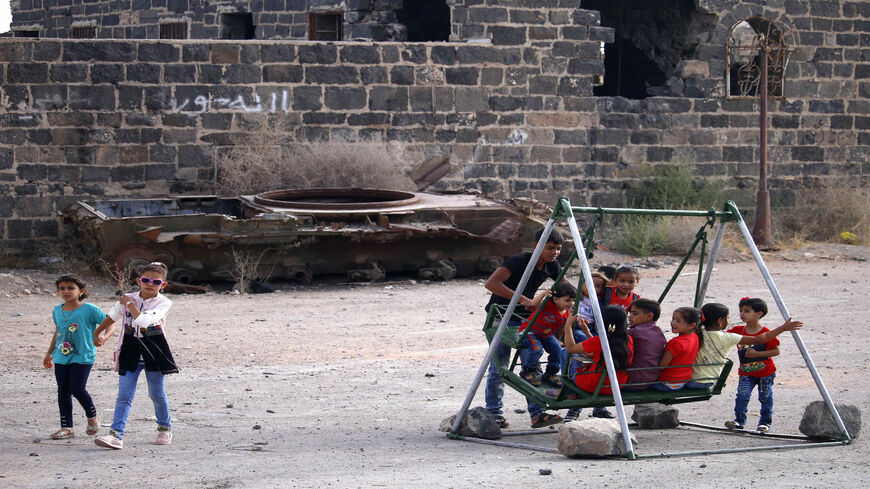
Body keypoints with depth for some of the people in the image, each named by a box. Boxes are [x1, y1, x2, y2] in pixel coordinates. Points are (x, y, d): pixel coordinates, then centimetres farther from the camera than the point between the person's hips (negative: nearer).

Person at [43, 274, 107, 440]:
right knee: (63, 391, 5)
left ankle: (92, 417, 15)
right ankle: (66, 427, 12)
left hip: (82, 357, -6)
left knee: (77, 389, -12)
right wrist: (49, 353, 25)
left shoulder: (89, 310, -10)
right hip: (61, 358, 6)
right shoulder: (57, 311, 8)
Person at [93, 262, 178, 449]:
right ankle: (116, 435, -12)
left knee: (157, 394, 10)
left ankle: (164, 428, 32)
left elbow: (144, 321, -25)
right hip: (130, 353, 2)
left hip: (153, 353, -2)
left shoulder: (163, 303, -9)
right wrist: (99, 335, 20)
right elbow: (111, 319, 21)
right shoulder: (127, 299, 3)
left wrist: (130, 304, -15)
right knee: (124, 396, -5)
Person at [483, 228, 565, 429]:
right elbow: (491, 284, -35)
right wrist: (522, 299, -36)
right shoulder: (519, 261, -24)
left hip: (525, 317, 6)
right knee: (499, 366, -4)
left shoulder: (551, 266, -3)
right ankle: (494, 412, 7)